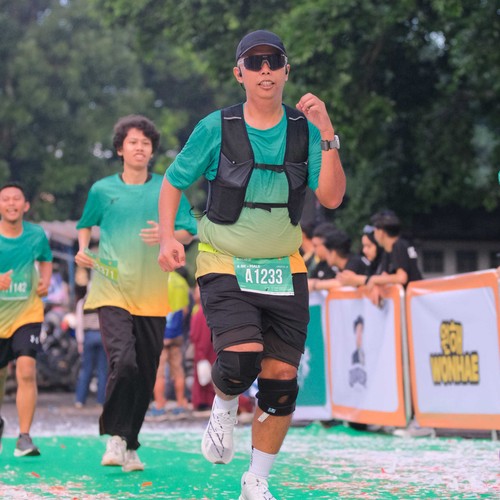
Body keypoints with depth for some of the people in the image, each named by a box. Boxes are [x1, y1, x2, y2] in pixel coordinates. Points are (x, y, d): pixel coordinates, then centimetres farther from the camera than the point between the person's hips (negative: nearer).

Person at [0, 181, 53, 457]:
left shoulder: (36, 235, -5)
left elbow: (46, 259, 16)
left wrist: (45, 281, -4)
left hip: (27, 313, 0)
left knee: (26, 371, -18)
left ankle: (24, 437, -13)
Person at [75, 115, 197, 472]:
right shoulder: (102, 190, 7)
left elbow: (188, 232, 5)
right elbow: (86, 225, 22)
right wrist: (83, 249, 3)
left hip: (152, 296, 2)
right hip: (112, 291, -2)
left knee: (146, 375, 5)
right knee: (123, 362, -22)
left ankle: (130, 445, 21)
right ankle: (115, 438, -7)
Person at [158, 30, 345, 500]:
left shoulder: (305, 129, -2)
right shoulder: (216, 128, -7)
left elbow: (331, 198, -10)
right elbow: (173, 182, 5)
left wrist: (327, 135, -21)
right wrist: (168, 237, -9)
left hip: (284, 271, 3)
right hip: (225, 266, -2)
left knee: (281, 378, 0)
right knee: (242, 360, -24)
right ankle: (224, 407, 14)